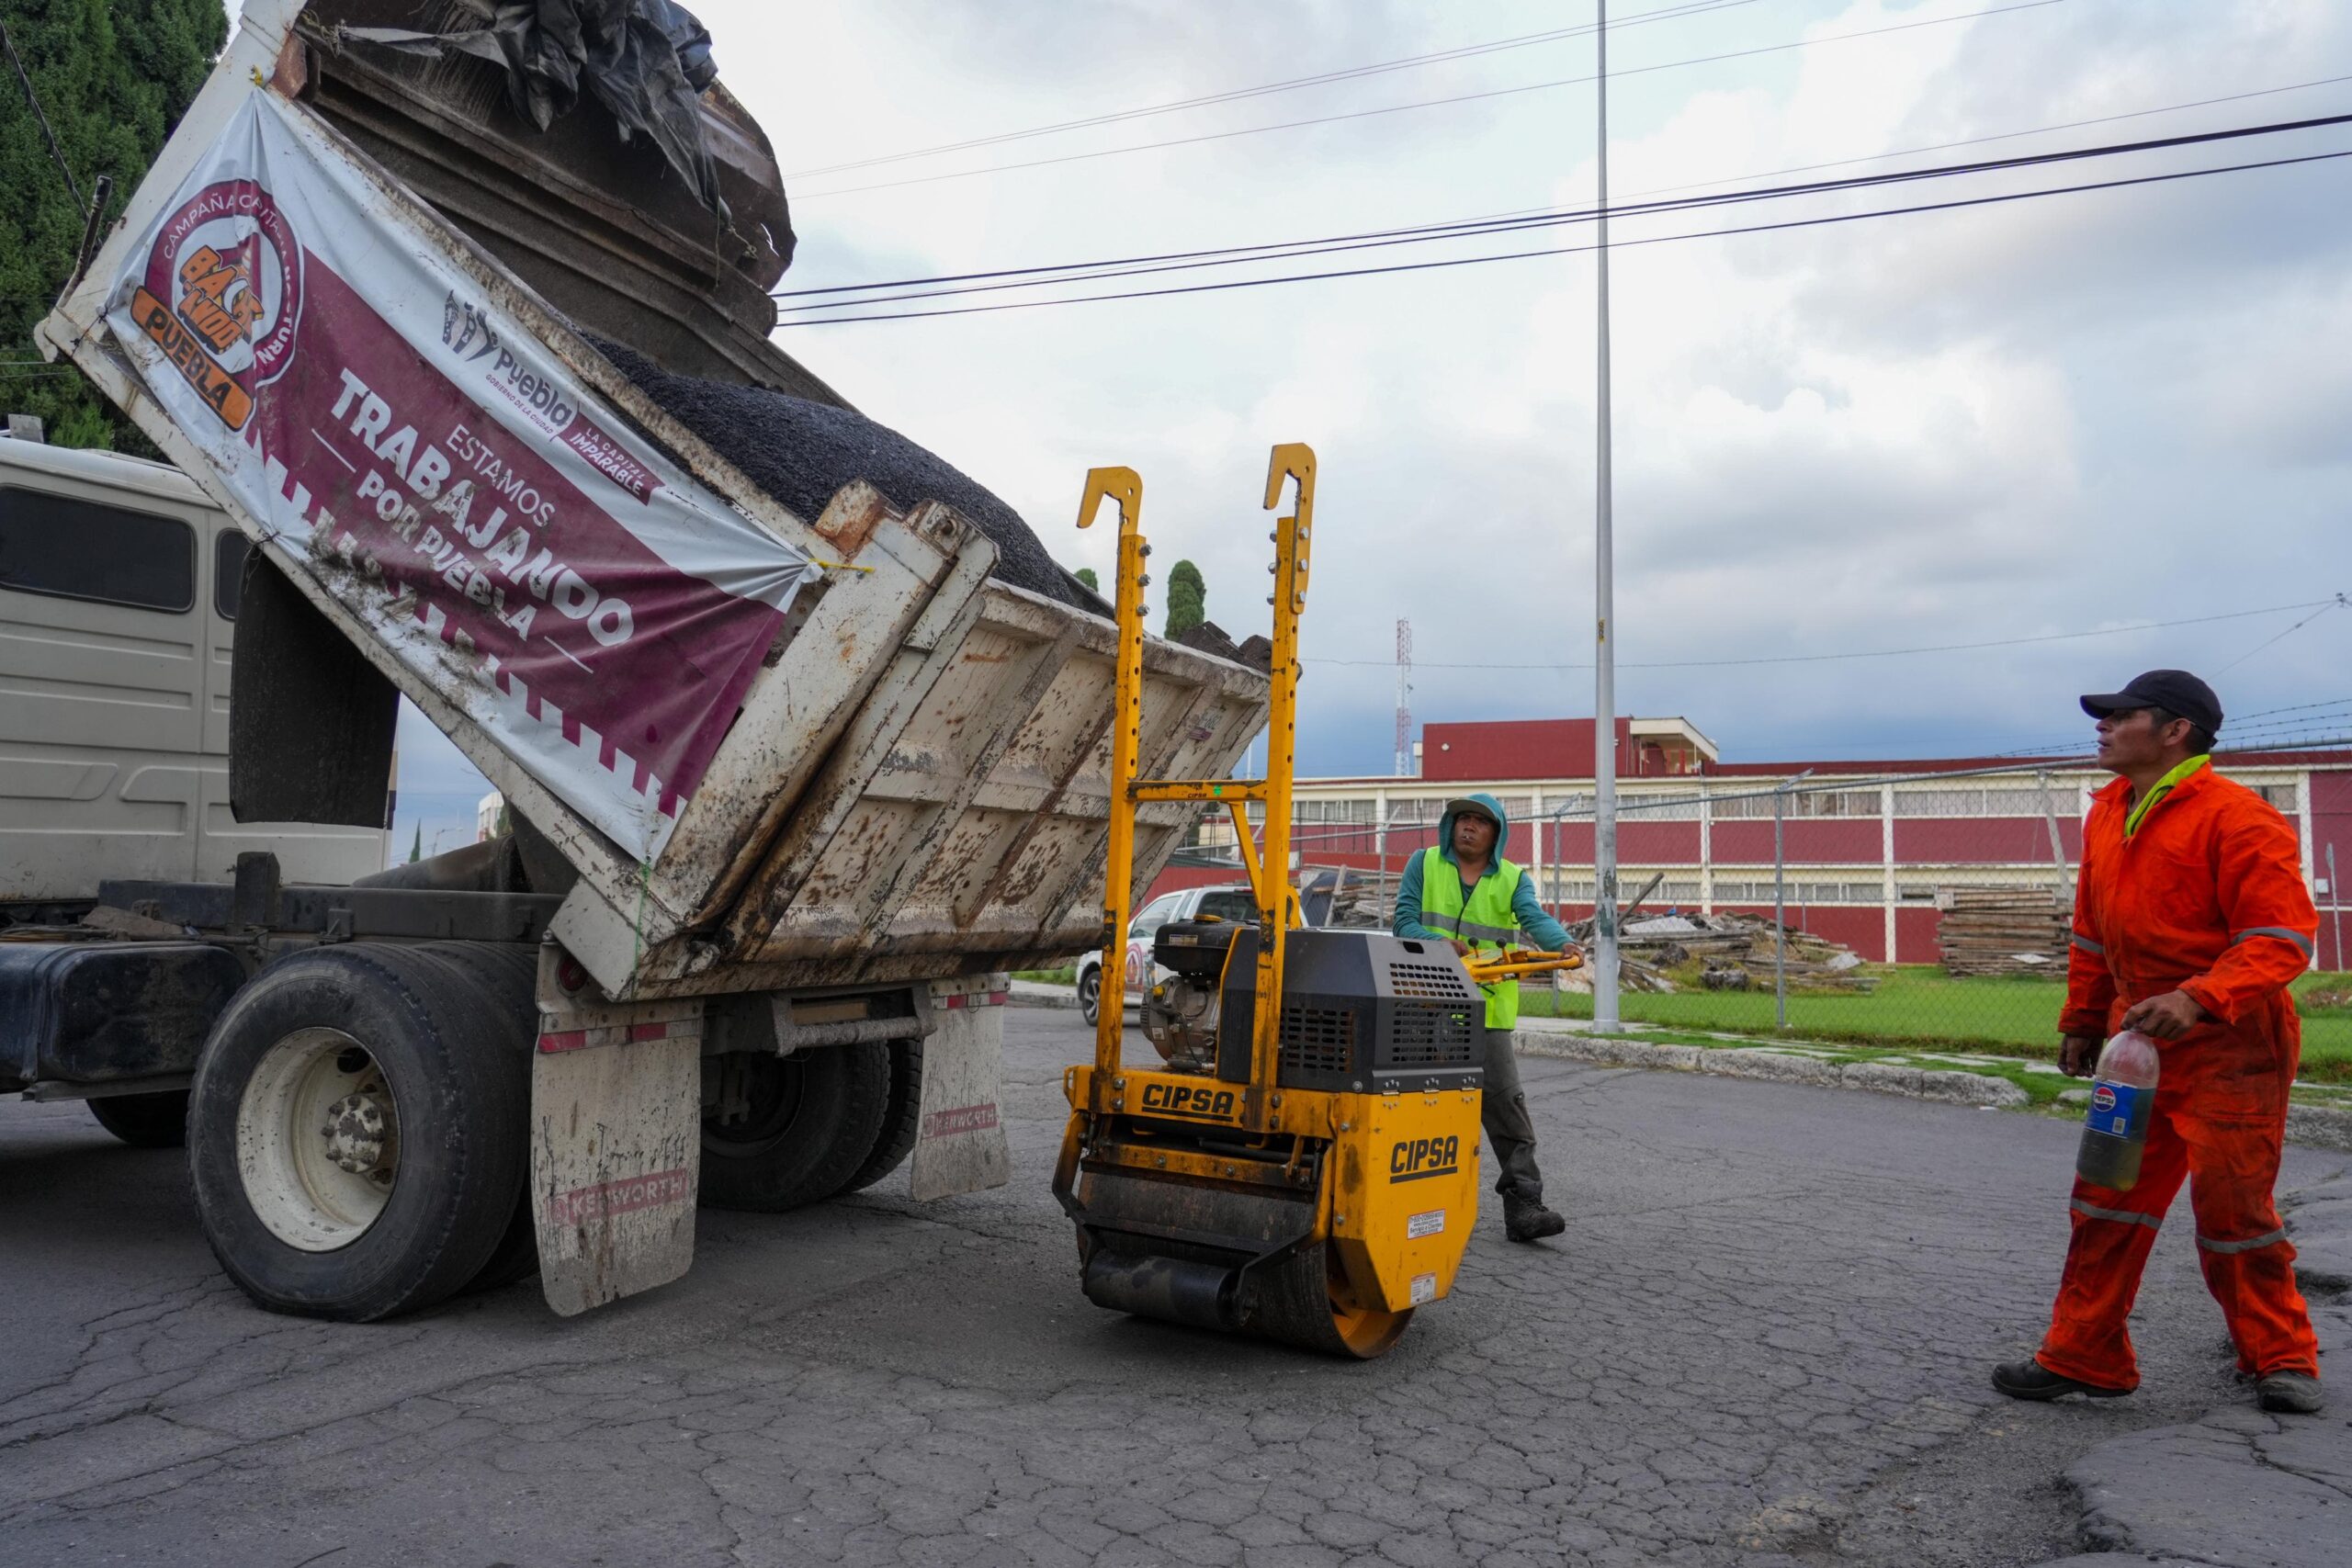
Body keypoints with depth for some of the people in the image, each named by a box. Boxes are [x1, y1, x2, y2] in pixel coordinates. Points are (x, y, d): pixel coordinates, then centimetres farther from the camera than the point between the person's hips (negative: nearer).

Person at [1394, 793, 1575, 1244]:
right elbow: (1404, 921, -1)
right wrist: (1439, 943, -21)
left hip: (1486, 1008, 0)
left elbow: (1535, 918, -10)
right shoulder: (1424, 865, 7)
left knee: (1505, 1101, -6)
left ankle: (1522, 1205, -5)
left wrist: (1563, 944, -32)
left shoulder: (1513, 879, 8)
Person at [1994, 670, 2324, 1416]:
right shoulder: (2107, 814, 10)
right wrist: (2083, 1020, 19)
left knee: (2232, 1209, 3)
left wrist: (2199, 998, -32)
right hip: (2138, 1040, 7)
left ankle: (2280, 1359, 26)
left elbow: (2285, 933, -20)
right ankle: (2083, 1358, 15)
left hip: (2230, 1050, -7)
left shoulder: (2234, 817, -15)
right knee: (2108, 1201, 7)